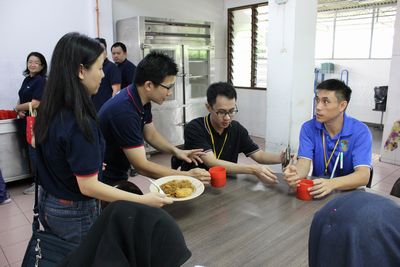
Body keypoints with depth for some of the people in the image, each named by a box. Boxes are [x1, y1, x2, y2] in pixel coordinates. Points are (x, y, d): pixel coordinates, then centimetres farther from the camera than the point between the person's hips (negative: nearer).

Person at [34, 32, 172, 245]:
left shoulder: (50, 110, -4)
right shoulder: (79, 122, -30)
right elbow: (88, 186, -27)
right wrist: (143, 200, -25)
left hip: (47, 203, 8)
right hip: (74, 213, -7)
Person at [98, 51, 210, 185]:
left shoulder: (142, 100, -4)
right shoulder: (124, 111, -30)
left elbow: (150, 134, 10)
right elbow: (142, 166, -26)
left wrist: (175, 151, -6)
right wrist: (187, 175, -22)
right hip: (106, 181, -7)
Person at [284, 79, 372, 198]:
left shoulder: (360, 131, -10)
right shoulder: (308, 128, -4)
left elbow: (363, 175, -20)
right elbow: (304, 162, -13)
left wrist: (332, 183, -39)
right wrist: (296, 174, -37)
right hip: (317, 190, 1)